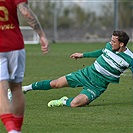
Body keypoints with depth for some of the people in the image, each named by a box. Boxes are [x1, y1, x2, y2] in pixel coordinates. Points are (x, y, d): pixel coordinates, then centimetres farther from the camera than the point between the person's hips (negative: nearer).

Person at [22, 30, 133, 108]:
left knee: (74, 104, -24)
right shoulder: (109, 45, -3)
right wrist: (83, 55, 24)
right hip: (87, 73, 4)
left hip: (98, 85, -4)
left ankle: (64, 102, 11)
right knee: (55, 84, 3)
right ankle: (27, 88, 22)